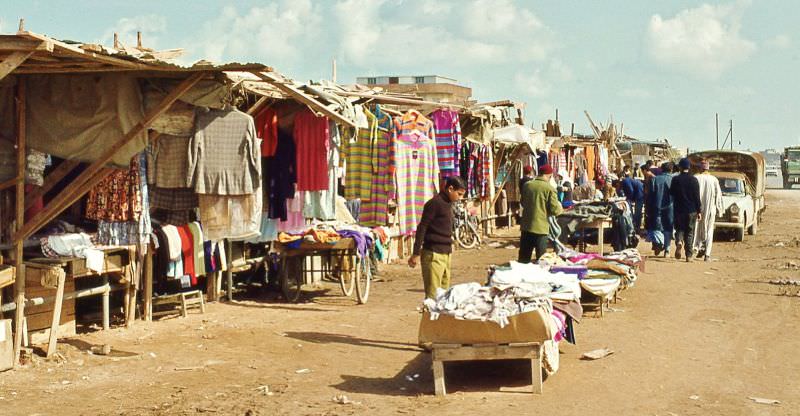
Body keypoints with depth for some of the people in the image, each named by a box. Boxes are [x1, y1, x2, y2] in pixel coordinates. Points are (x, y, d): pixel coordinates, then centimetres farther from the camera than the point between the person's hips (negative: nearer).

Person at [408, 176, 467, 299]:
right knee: (433, 293, -10)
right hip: (433, 254, -9)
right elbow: (422, 228, -15)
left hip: (445, 253, 9)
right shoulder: (435, 203, -13)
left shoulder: (448, 203, 15)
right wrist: (416, 254, -16)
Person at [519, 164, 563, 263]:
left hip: (526, 226, 4)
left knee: (523, 258, 13)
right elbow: (555, 210, -12)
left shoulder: (527, 185, 3)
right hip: (541, 228, -4)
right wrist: (559, 206, 9)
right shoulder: (550, 188, -11)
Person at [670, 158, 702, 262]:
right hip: (691, 210, 0)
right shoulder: (694, 180, -4)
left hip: (679, 209, 0)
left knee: (679, 229, 13)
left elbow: (671, 193, 6)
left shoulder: (676, 179, -5)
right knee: (690, 232, 7)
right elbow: (697, 197, -2)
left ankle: (679, 242, -19)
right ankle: (689, 255, 5)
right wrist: (698, 211, 3)